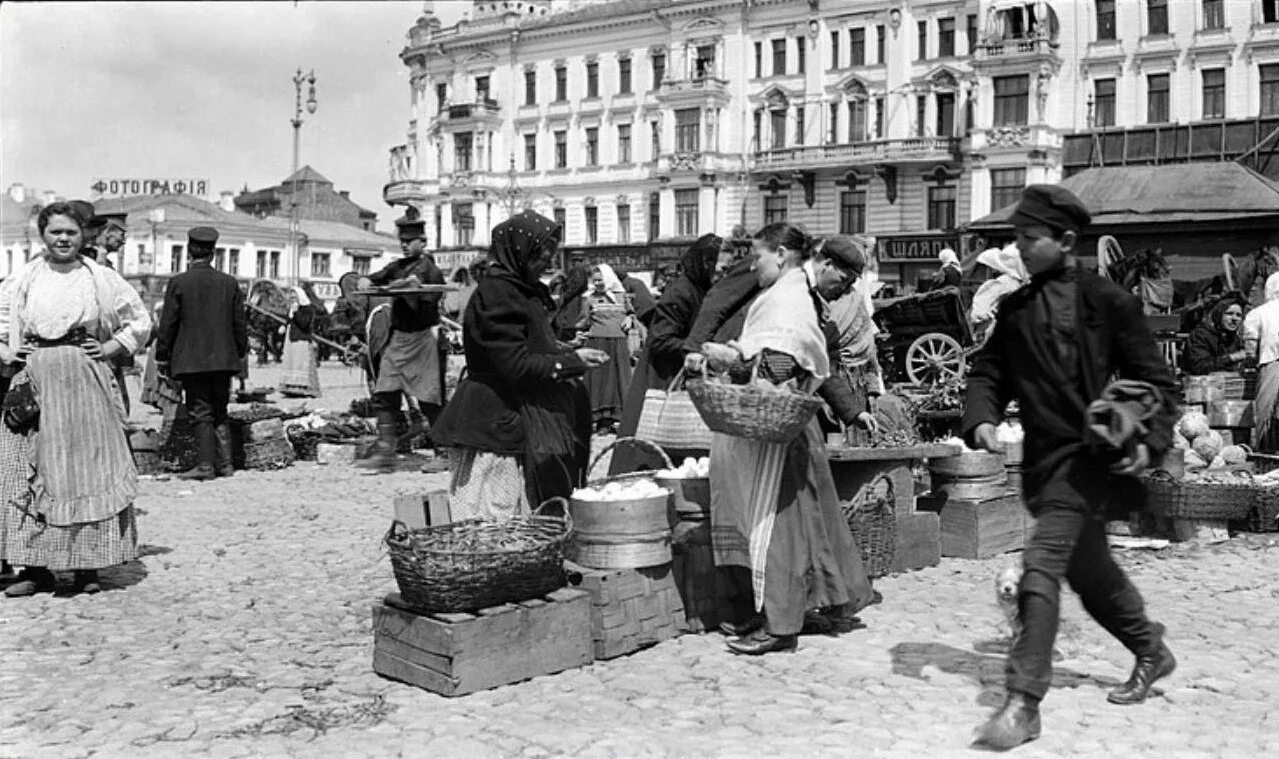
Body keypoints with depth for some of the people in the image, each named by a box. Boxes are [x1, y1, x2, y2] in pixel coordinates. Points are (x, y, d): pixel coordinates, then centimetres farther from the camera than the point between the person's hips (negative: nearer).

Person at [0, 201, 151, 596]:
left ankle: (88, 567, 8)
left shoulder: (102, 279, 4)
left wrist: (109, 348, 0)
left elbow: (140, 322, 10)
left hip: (86, 386, -1)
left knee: (86, 470, 1)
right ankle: (36, 567, 7)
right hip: (35, 385, 2)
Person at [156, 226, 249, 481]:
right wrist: (241, 352, 18)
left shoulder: (178, 283, -7)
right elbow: (240, 323, 7)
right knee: (220, 412, 12)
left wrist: (162, 357, 4)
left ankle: (205, 465, -3)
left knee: (201, 413, 0)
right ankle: (224, 464, 11)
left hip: (192, 360, -3)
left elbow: (168, 323, -4)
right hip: (223, 359, 4)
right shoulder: (229, 282, 3)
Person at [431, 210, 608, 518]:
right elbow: (515, 365, -21)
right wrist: (572, 361, -15)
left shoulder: (525, 291, 14)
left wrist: (570, 353, 9)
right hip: (494, 421, -10)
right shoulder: (495, 295, -17)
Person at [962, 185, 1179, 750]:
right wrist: (981, 418, -8)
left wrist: (1150, 442, -16)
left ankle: (1024, 702, -17)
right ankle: (1151, 652, 46)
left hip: (1092, 455, -7)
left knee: (1041, 561, -19)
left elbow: (1155, 380, -2)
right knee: (1089, 570, 20)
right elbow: (989, 370, 12)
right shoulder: (1015, 308, 8)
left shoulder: (1109, 301, -6)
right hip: (1043, 459, 7)